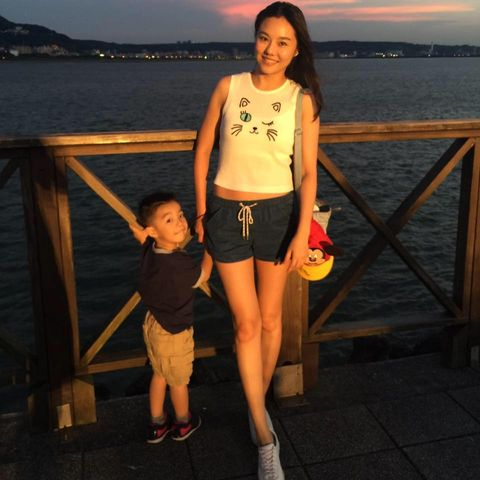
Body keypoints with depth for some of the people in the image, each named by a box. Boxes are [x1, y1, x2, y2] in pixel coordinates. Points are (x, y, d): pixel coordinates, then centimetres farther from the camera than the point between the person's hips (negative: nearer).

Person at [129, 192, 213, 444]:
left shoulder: (150, 249, -13)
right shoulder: (178, 264, -34)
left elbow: (134, 227, 11)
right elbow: (202, 275, -11)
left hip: (153, 324, 7)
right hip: (174, 332, -7)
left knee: (159, 374, 26)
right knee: (179, 381, 18)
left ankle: (157, 424, 41)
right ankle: (184, 423, 42)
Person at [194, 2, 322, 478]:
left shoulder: (302, 99, -3)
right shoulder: (229, 86, -1)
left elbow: (309, 172, -3)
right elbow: (202, 150, 5)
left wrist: (302, 232, -8)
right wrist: (200, 211, 5)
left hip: (277, 214, 0)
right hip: (227, 214, 0)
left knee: (270, 320, 12)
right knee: (246, 324, 1)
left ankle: (258, 402, 37)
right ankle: (265, 438, 14)